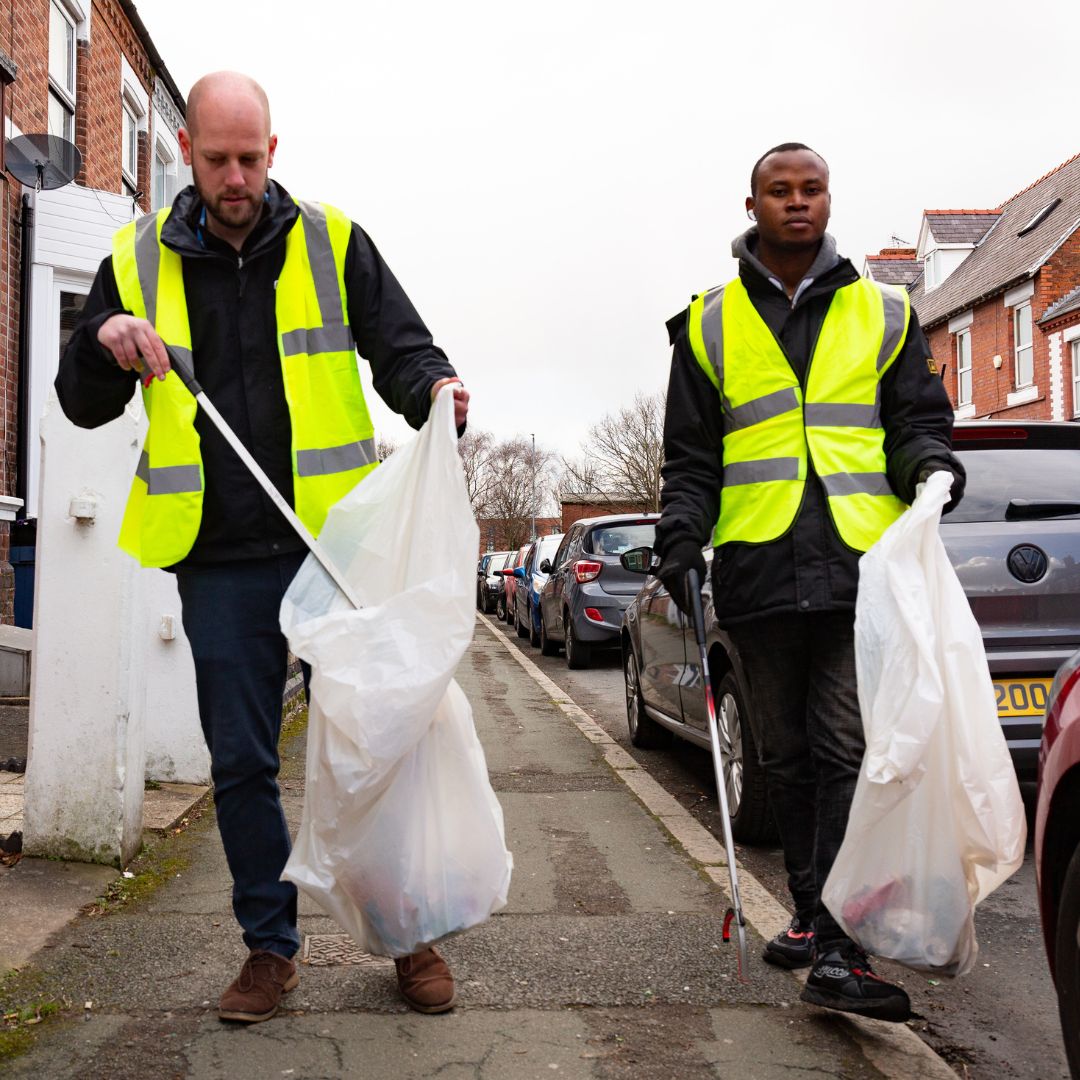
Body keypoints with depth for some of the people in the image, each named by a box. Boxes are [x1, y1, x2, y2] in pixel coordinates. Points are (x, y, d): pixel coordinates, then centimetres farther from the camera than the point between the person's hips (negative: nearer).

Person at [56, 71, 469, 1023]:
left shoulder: (330, 241, 4)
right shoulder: (140, 261, 8)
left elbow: (401, 346, 6)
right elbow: (82, 407, 11)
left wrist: (434, 390, -17)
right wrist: (104, 343, -11)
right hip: (220, 560, 2)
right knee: (241, 763, 8)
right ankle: (271, 945, 25)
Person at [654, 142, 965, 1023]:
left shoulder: (883, 314, 13)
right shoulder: (710, 324, 13)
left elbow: (918, 417, 14)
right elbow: (691, 455, 11)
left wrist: (928, 462, -9)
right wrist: (681, 531, -3)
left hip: (861, 563, -1)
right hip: (759, 570, 2)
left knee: (850, 748, -10)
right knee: (788, 753, 10)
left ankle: (839, 949, -10)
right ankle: (812, 912, 24)